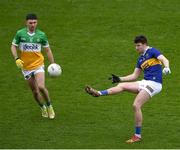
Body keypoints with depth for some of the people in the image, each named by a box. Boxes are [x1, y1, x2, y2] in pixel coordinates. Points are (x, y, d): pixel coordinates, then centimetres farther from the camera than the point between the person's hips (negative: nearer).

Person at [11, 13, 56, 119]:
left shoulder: (41, 35, -3)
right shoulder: (20, 34, -5)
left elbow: (48, 50, 6)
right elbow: (13, 46, 5)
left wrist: (53, 64, 3)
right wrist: (17, 59, -11)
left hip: (38, 65, -1)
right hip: (26, 67, 1)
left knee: (41, 87, -20)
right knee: (35, 91, 6)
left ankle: (49, 106, 2)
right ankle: (43, 108, 31)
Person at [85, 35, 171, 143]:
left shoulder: (152, 51, -3)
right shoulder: (141, 59, 21)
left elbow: (164, 59, -19)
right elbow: (134, 76, 24)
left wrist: (166, 67, -40)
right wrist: (119, 79, 18)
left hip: (154, 83, -8)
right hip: (145, 82, 8)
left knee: (136, 105, -16)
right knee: (122, 86, 5)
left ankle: (138, 135, -11)